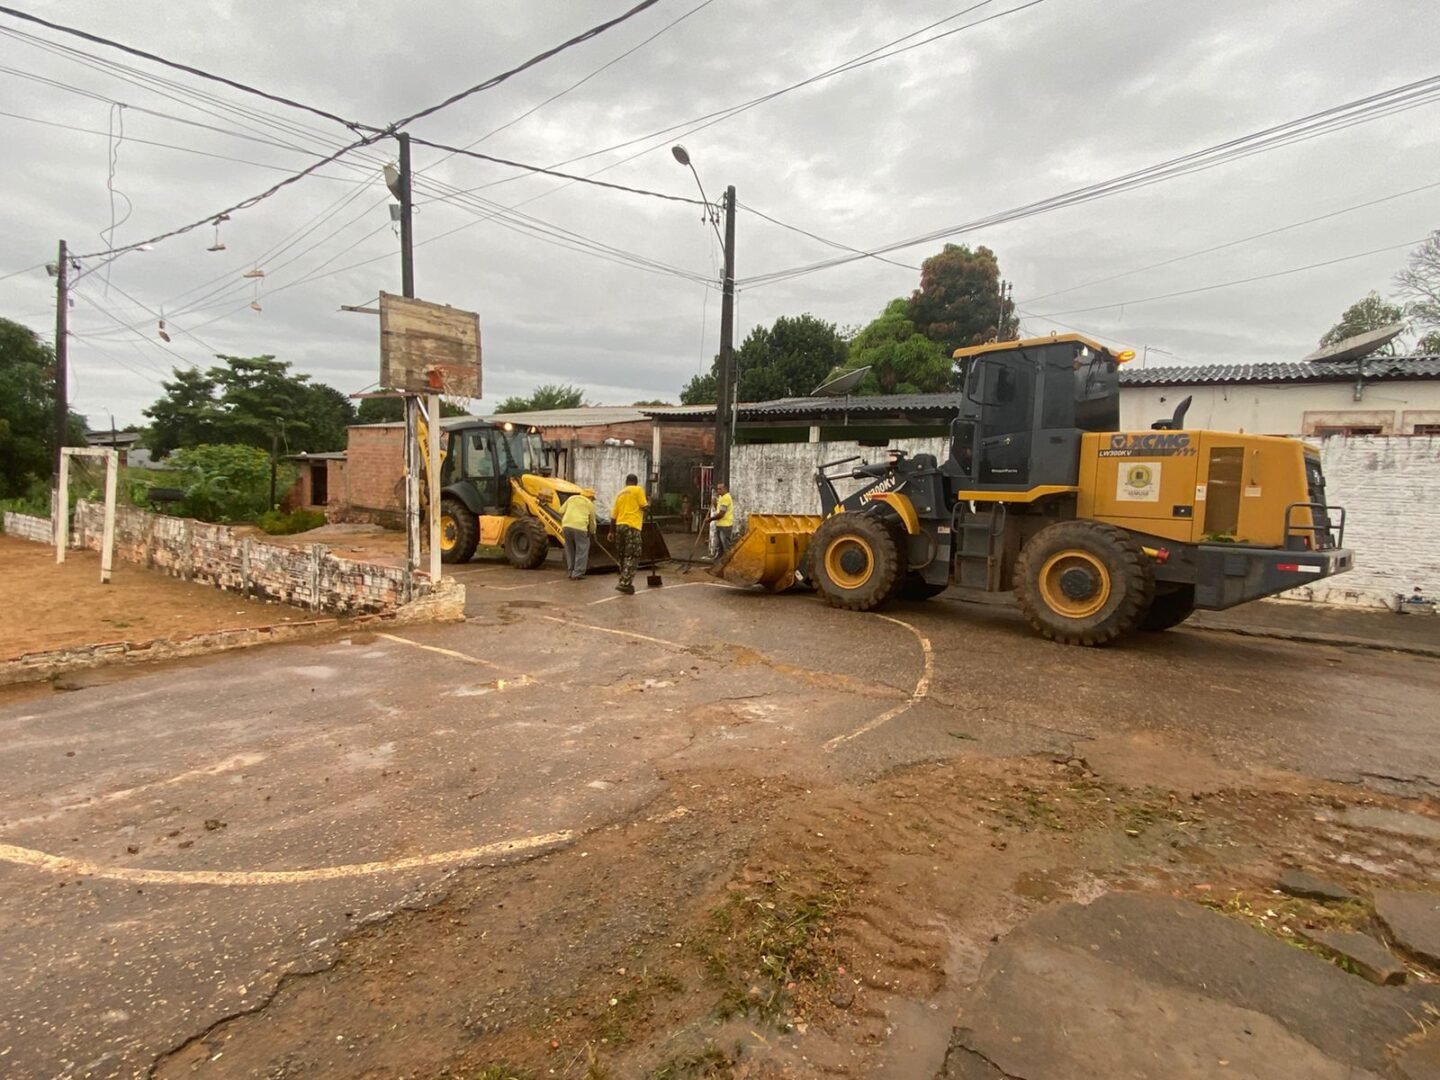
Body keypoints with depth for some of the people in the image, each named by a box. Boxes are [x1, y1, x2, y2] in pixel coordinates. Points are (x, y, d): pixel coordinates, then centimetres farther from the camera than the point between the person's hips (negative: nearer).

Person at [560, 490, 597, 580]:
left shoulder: (571, 498, 21)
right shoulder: (590, 504, 15)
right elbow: (592, 521, 19)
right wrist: (592, 533, 35)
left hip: (566, 526, 4)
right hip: (580, 528, -4)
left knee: (570, 550, 17)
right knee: (581, 551, 7)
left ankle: (571, 572, 24)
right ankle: (577, 574, 4)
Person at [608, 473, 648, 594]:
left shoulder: (620, 493, 19)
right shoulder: (638, 490, 2)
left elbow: (613, 515, 16)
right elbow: (644, 507, -1)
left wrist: (612, 532, 20)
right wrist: (649, 503, 20)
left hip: (619, 526, 6)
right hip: (632, 526, -6)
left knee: (623, 556, 15)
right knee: (632, 557, -5)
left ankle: (625, 582, 19)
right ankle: (625, 583, -14)